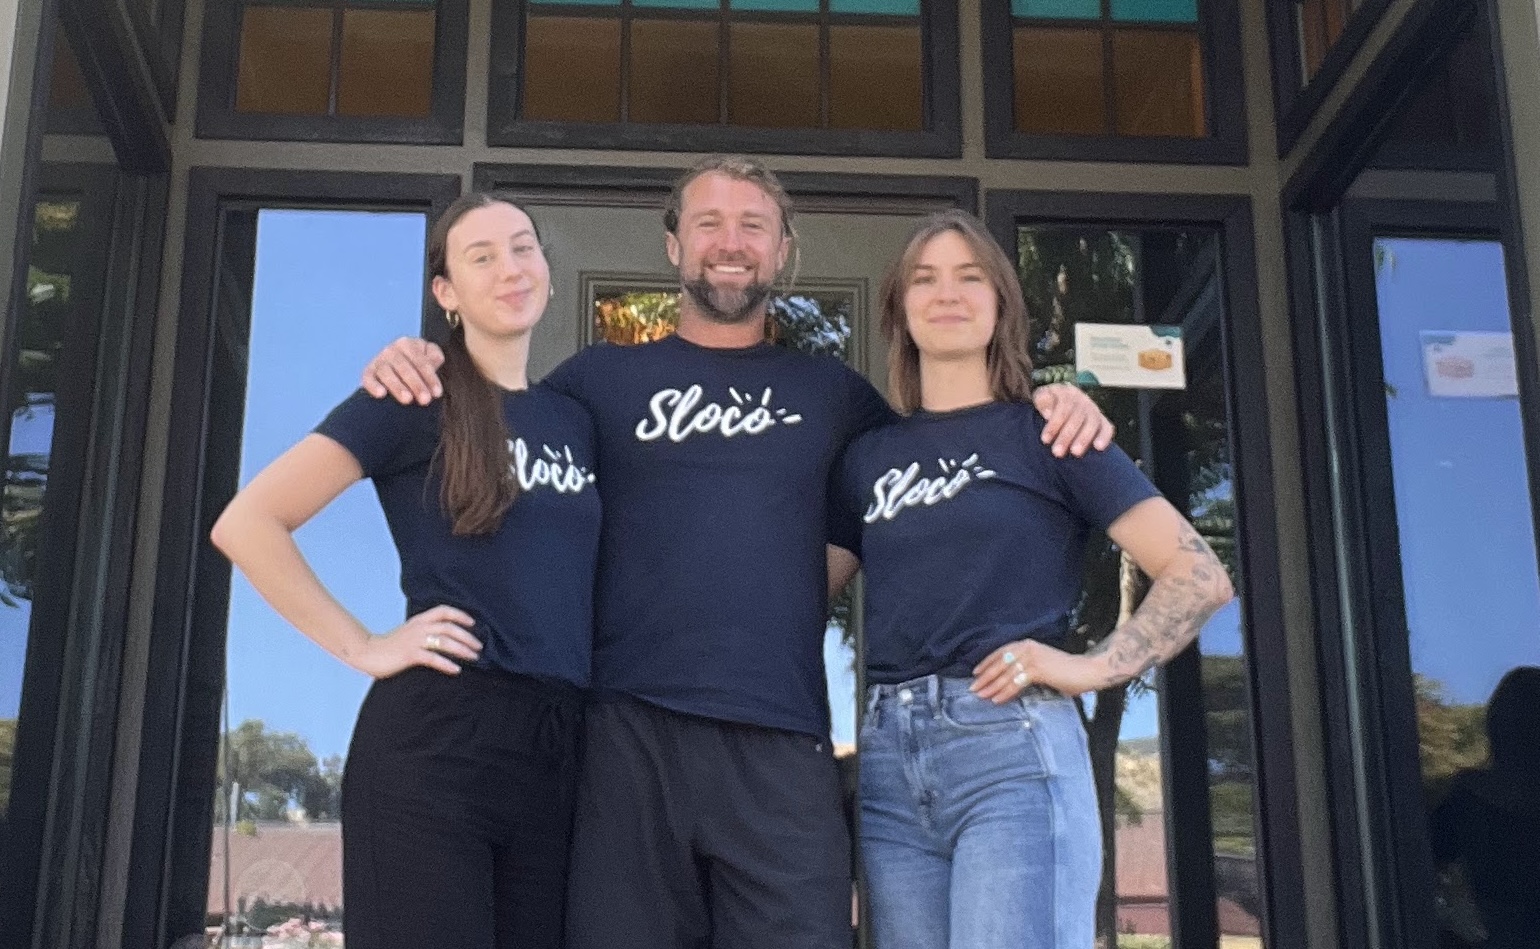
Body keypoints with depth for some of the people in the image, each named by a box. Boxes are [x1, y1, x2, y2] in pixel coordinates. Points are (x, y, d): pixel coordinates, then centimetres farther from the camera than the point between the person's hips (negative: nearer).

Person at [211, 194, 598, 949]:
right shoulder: (415, 400, -1)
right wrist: (362, 648, -9)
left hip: (555, 748, 6)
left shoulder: (575, 422, 16)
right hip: (433, 739, -5)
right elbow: (246, 524, -7)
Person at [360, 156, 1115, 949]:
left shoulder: (830, 390, 16)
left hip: (781, 743, 1)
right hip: (628, 733, 0)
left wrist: (1048, 411, 7)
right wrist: (414, 372, -1)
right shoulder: (601, 377, 12)